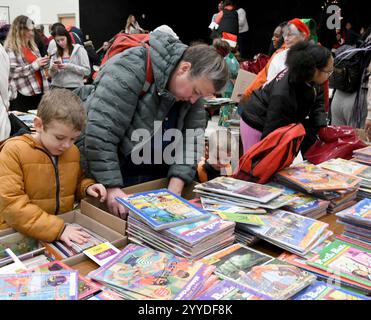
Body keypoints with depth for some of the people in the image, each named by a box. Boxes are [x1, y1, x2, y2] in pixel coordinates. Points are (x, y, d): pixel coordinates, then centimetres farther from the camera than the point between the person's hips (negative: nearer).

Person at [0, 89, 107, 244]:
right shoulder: (14, 151, -11)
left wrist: (87, 187, 0)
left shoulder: (73, 151, 5)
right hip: (21, 235, -3)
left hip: (65, 228, 3)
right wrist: (57, 229, -23)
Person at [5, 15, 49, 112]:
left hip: (38, 92, 7)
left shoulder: (31, 45, 16)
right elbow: (12, 72, -17)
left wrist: (42, 63, 2)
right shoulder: (11, 48, -8)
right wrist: (34, 65, -18)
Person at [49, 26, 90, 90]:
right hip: (57, 87, 3)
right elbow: (51, 74, 13)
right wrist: (53, 69, -9)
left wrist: (69, 66, -15)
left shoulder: (79, 49, 1)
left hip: (74, 88, -3)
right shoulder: (55, 53, 12)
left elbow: (87, 71, -6)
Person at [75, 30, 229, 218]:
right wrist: (112, 187, -30)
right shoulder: (131, 68, -28)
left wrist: (174, 190, -17)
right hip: (104, 172, -5)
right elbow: (101, 132, -31)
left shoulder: (191, 85, -6)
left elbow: (191, 140, -8)